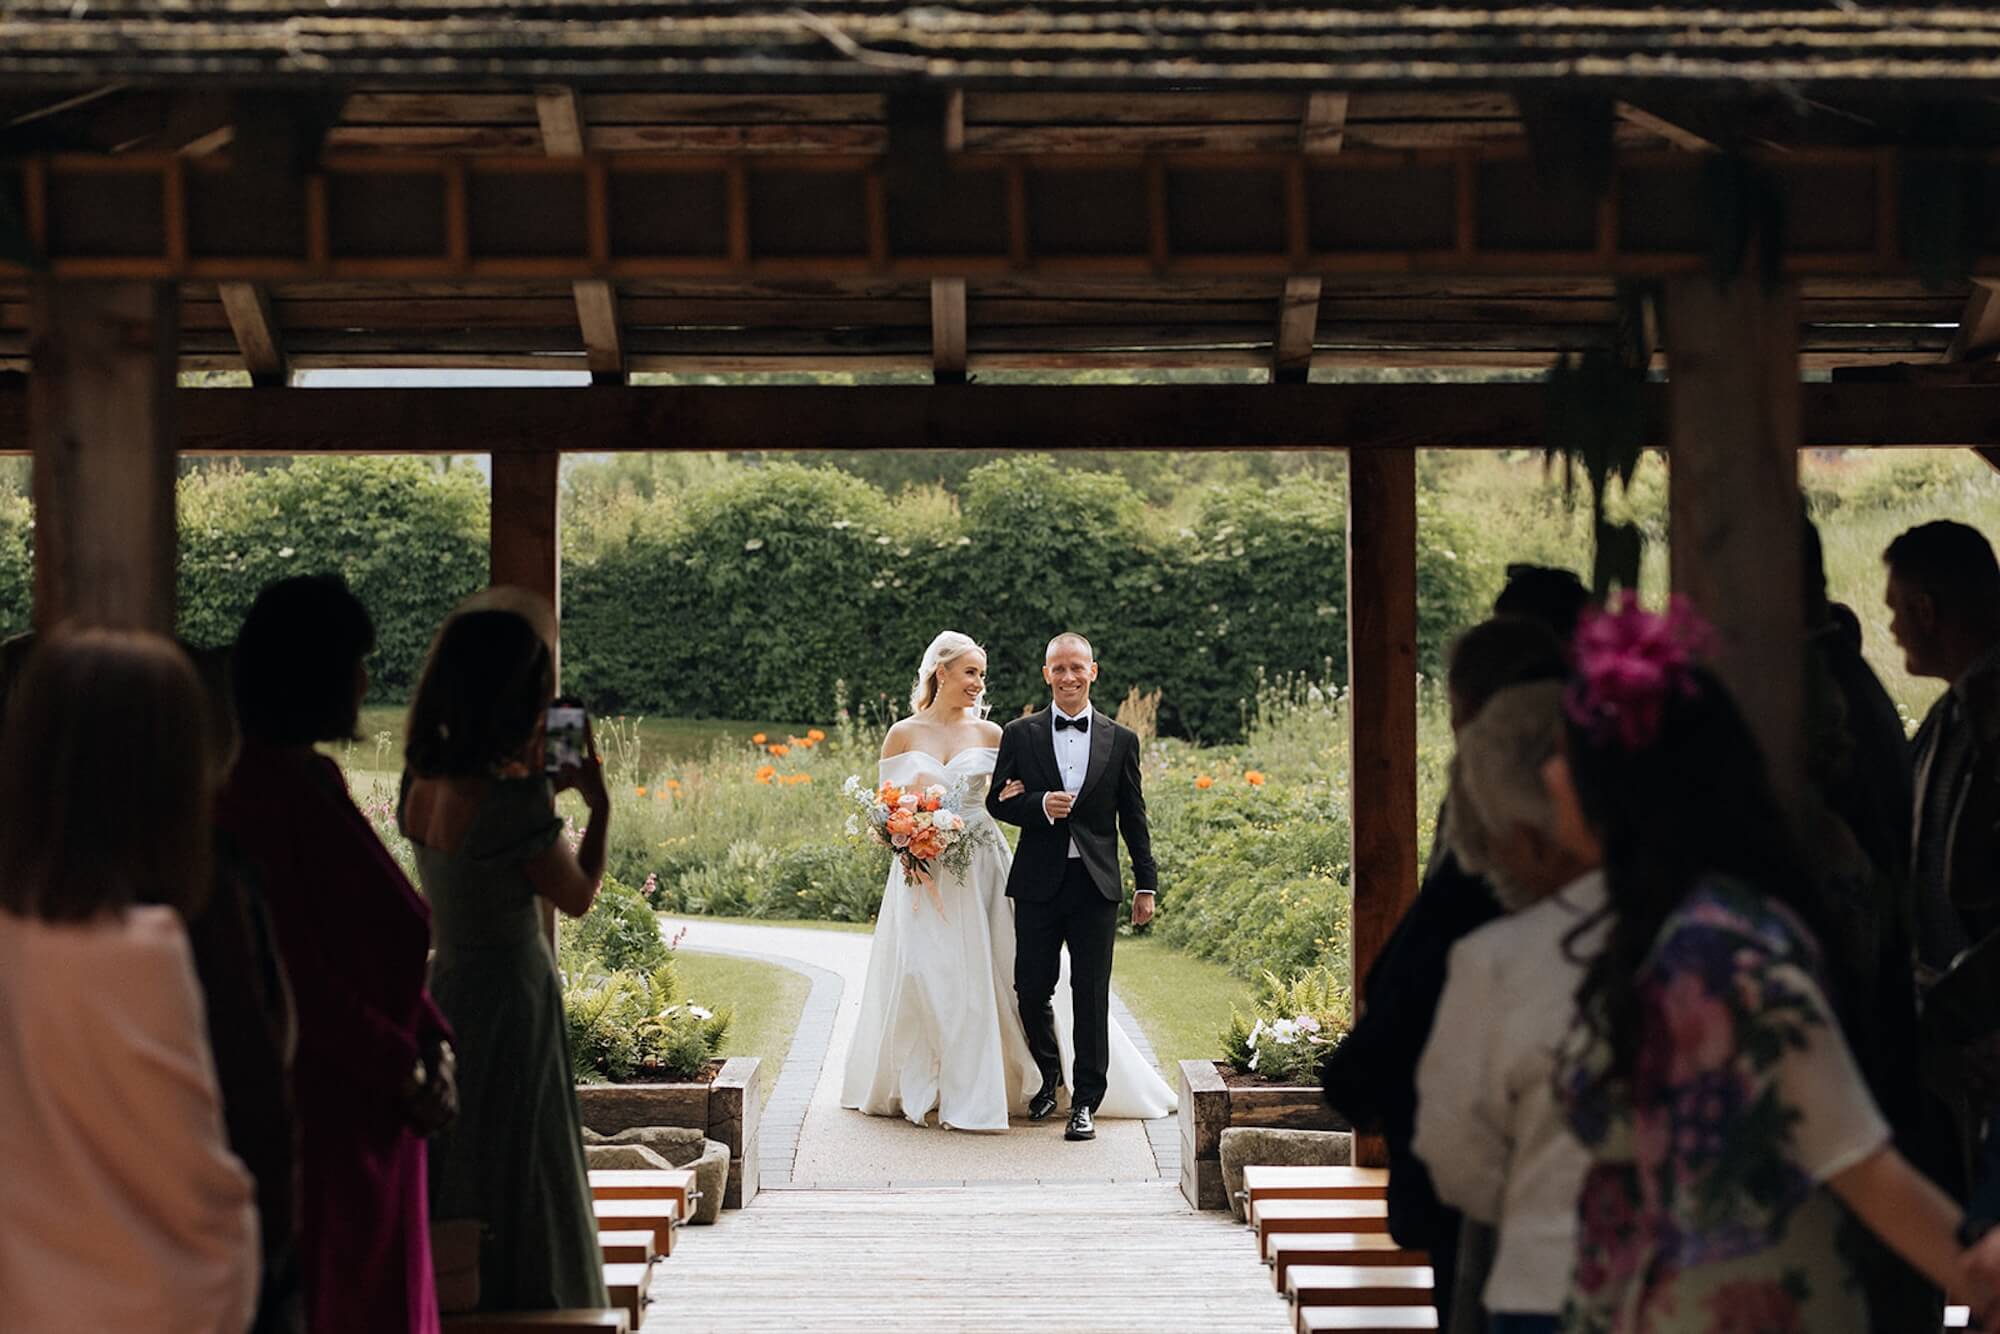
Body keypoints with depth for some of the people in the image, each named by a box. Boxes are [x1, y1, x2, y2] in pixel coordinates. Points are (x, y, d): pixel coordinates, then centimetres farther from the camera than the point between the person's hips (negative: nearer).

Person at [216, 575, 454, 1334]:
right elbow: (293, 974, -22)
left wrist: (429, 1044, 1)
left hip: (372, 1105, 9)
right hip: (317, 1101, -9)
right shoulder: (261, 793, -18)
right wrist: (402, 1073, -16)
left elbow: (387, 939, 13)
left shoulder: (317, 780, 11)